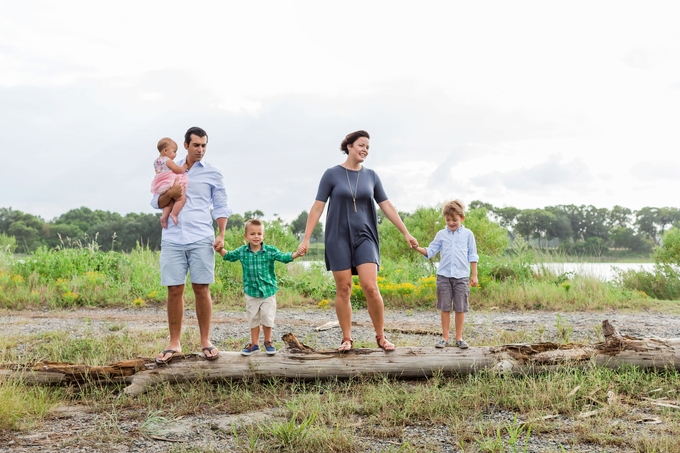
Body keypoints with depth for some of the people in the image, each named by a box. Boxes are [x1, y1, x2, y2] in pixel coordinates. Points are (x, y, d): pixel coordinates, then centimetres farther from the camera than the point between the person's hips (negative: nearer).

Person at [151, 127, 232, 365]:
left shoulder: (212, 173, 8)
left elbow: (221, 207, 7)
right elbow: (156, 202, 14)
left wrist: (221, 235, -6)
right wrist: (170, 193, -7)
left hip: (201, 240, -2)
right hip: (172, 240, 2)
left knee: (201, 290, -1)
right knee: (174, 291, 2)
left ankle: (205, 341, 10)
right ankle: (174, 343, 11)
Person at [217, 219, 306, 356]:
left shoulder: (270, 251, -8)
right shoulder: (242, 252, -2)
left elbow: (283, 257, -17)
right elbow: (228, 256, 14)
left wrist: (295, 254, -35)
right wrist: (221, 250, -5)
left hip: (268, 291, -1)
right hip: (251, 292, 2)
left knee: (267, 318, 4)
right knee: (253, 319, 12)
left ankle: (268, 342, 25)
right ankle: (254, 344, 26)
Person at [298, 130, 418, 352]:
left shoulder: (371, 176, 7)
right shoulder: (332, 174, -1)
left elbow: (387, 206, 8)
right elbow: (317, 207, -2)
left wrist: (406, 233, 4)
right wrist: (306, 238, -7)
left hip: (364, 237, 2)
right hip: (338, 237, -1)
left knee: (370, 287, -10)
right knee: (343, 289, 1)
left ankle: (380, 336, 4)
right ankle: (347, 339, 12)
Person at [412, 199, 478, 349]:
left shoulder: (468, 234, 4)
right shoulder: (441, 235, 6)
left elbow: (473, 256, 7)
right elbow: (430, 251, 2)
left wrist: (474, 275, 4)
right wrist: (418, 248, -16)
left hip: (461, 276, -1)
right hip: (444, 276, 1)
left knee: (460, 308, 4)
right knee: (445, 308, 4)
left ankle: (459, 338, 14)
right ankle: (445, 338, 11)